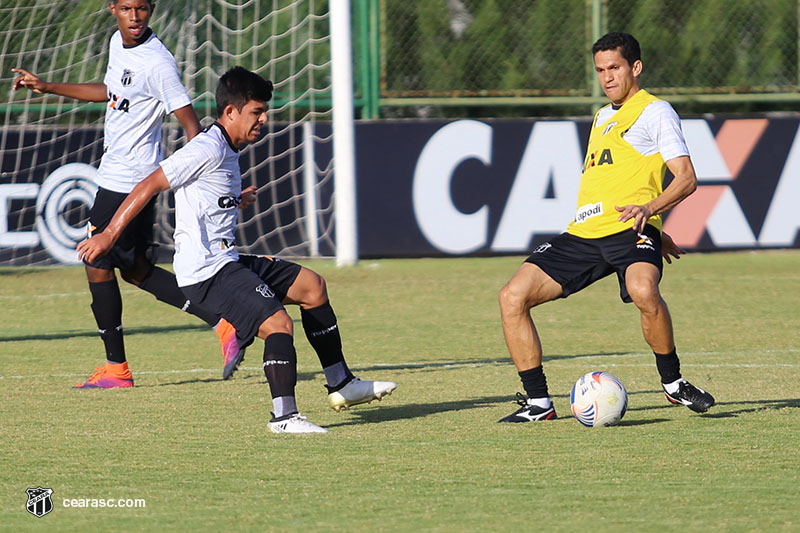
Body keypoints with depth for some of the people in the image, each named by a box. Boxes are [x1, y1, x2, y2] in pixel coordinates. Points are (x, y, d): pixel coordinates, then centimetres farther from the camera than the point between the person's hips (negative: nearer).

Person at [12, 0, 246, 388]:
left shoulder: (157, 63, -20)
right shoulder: (117, 44, 8)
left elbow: (190, 123, -22)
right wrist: (47, 88, 30)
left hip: (126, 181, -9)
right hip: (116, 175, 9)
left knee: (98, 264, 0)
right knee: (137, 271, 12)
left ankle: (116, 366, 9)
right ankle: (222, 324, 8)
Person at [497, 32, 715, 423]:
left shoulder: (655, 111, 4)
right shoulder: (603, 117, 27)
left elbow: (686, 178, -6)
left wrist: (648, 208, -24)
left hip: (629, 230, -7)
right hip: (583, 232, 7)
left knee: (643, 291, -38)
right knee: (513, 296, -8)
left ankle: (673, 383, -15)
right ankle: (537, 402, -1)